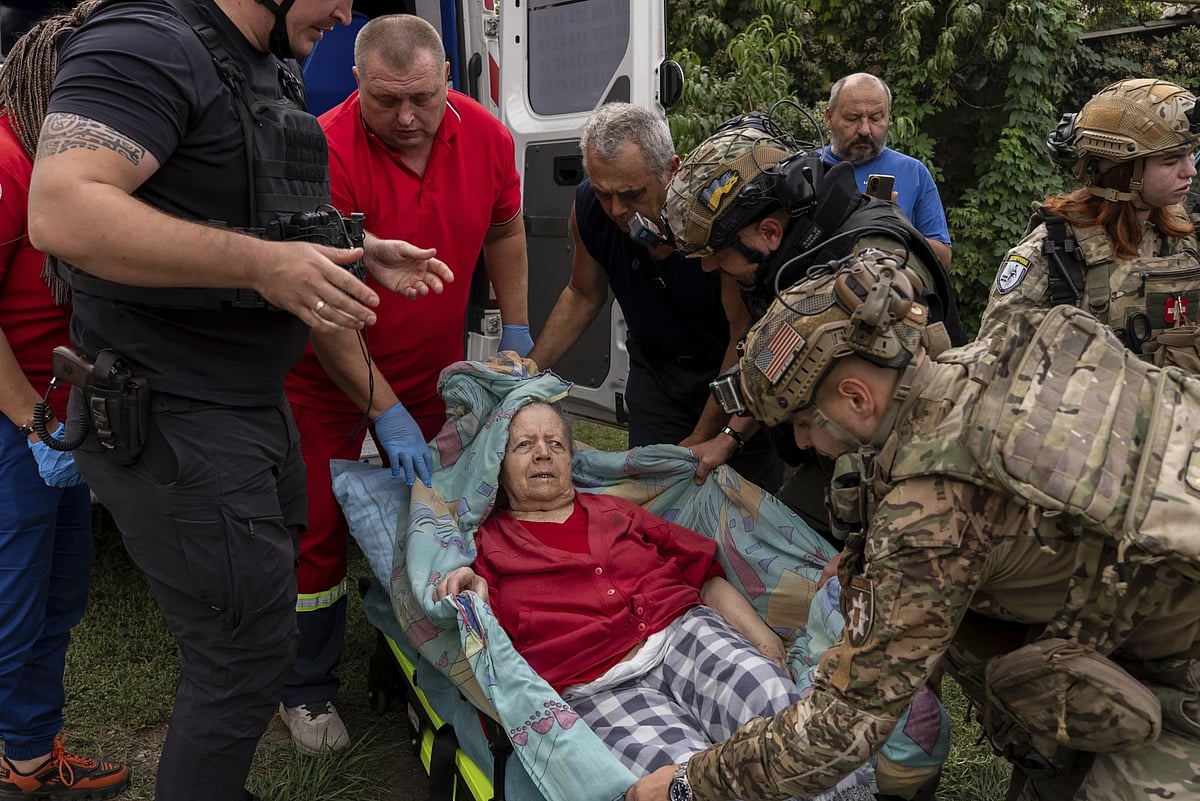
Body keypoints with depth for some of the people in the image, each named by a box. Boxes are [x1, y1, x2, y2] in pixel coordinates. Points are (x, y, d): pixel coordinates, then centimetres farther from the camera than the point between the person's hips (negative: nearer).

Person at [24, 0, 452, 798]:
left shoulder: (272, 75, 13)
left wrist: (361, 256, 9)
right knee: (249, 649, -1)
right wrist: (260, 264, -31)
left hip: (255, 404, 10)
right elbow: (62, 211, -29)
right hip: (169, 420, -10)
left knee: (261, 613, 22)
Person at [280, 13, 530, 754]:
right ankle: (308, 690, 22)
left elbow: (504, 231, 8)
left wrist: (516, 329, 6)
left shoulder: (486, 136, -11)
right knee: (320, 527, 2)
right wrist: (386, 412, -26)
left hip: (434, 362, 4)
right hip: (330, 369, -4)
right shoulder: (327, 154, -26)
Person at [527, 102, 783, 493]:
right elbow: (583, 296, 3)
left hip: (734, 368, -3)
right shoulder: (589, 206, -16)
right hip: (655, 365, 4)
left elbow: (744, 342, -22)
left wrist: (702, 438, -18)